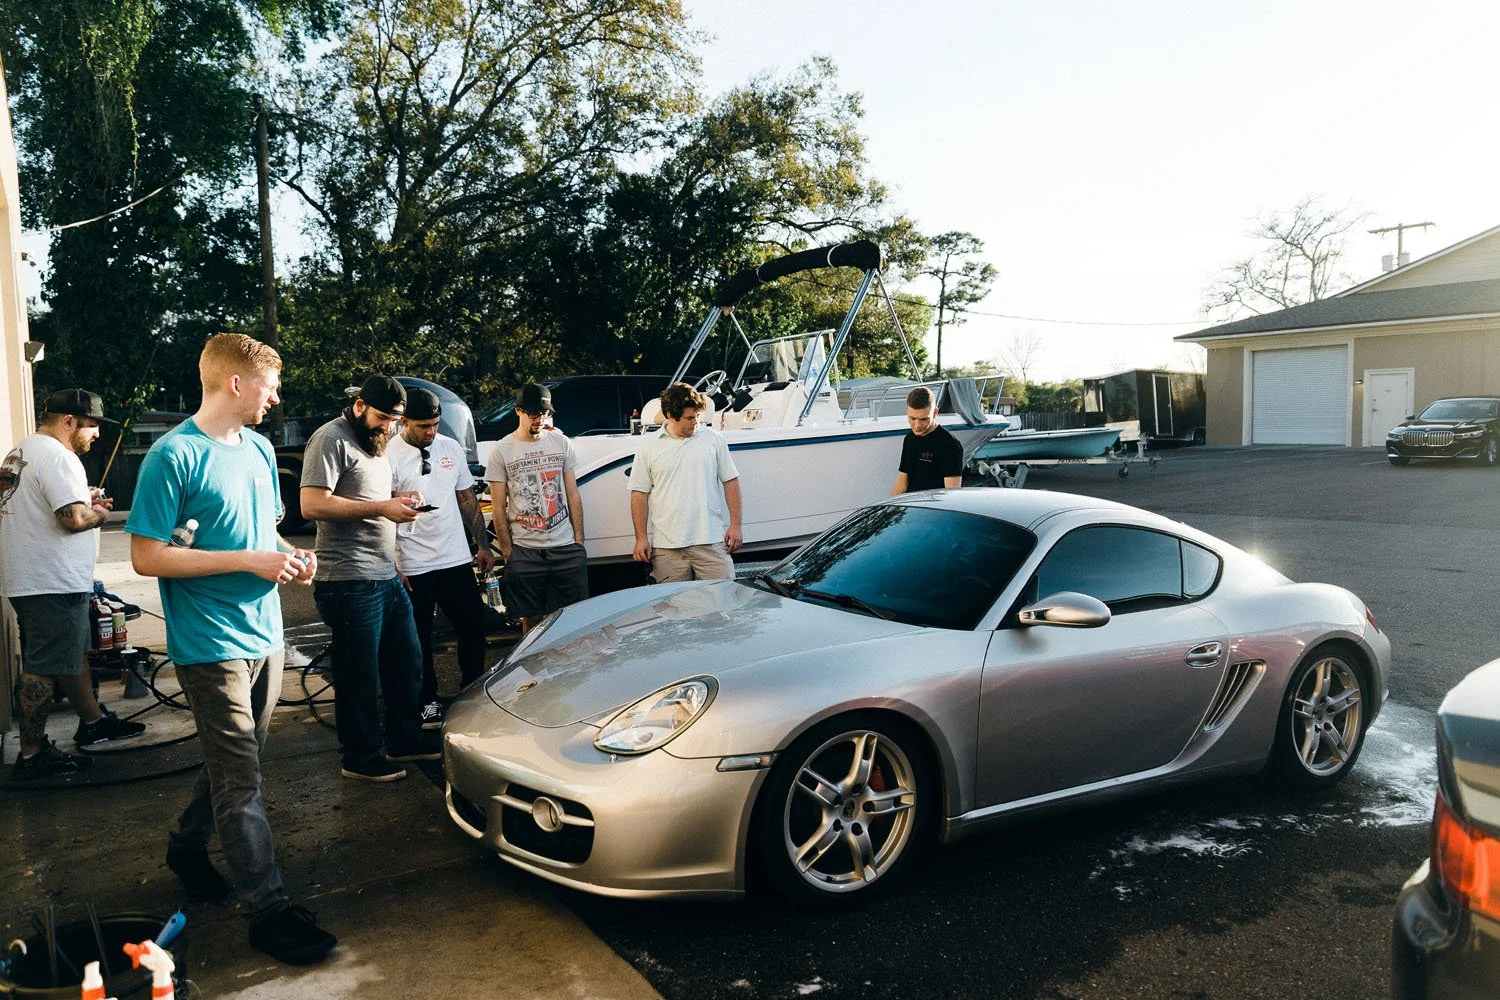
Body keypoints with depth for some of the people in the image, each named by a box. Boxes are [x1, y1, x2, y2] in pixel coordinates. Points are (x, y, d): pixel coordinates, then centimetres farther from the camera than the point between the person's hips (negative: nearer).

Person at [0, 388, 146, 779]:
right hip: (52, 582, -11)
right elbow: (74, 519, -26)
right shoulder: (57, 456, -18)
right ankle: (31, 755, 6)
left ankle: (93, 721, 34)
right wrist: (99, 513, -6)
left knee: (74, 654, 22)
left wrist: (86, 503, 13)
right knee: (44, 667, -2)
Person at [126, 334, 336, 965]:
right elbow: (146, 557, -16)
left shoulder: (259, 449, 10)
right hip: (211, 644, -8)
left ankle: (187, 847, 43)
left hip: (263, 635, 8)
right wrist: (249, 560, -21)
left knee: (234, 762, 20)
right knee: (240, 780, -3)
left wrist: (291, 555, 0)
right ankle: (269, 911, 4)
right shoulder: (174, 455, -14)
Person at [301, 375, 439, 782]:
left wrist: (400, 501, 7)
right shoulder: (331, 440, -11)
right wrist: (381, 507, -21)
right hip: (351, 583, -10)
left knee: (407, 661, 16)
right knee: (360, 675, 1)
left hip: (387, 577, 10)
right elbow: (312, 504, -21)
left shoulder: (375, 443, 19)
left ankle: (405, 740, 31)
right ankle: (359, 758, 16)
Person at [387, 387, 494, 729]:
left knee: (474, 625, 10)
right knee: (419, 638, 8)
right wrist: (392, 567, -13)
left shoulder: (451, 448, 7)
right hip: (413, 567, -5)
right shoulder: (390, 456, -10)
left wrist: (483, 545, 12)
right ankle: (427, 703, 24)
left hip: (457, 559, 5)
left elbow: (468, 499, 14)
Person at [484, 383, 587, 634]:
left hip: (567, 548, 2)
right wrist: (506, 550, -3)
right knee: (531, 619, 5)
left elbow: (573, 495, 10)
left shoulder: (561, 442, 8)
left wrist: (579, 539, 5)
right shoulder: (501, 450, 0)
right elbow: (498, 507, 1)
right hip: (525, 552, -2)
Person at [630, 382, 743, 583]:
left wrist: (735, 525, 3)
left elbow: (730, 481, 10)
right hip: (667, 547, 0)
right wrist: (641, 538, 0)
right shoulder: (648, 445, 5)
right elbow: (639, 494, 5)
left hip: (711, 542, 1)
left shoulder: (713, 439, 7)